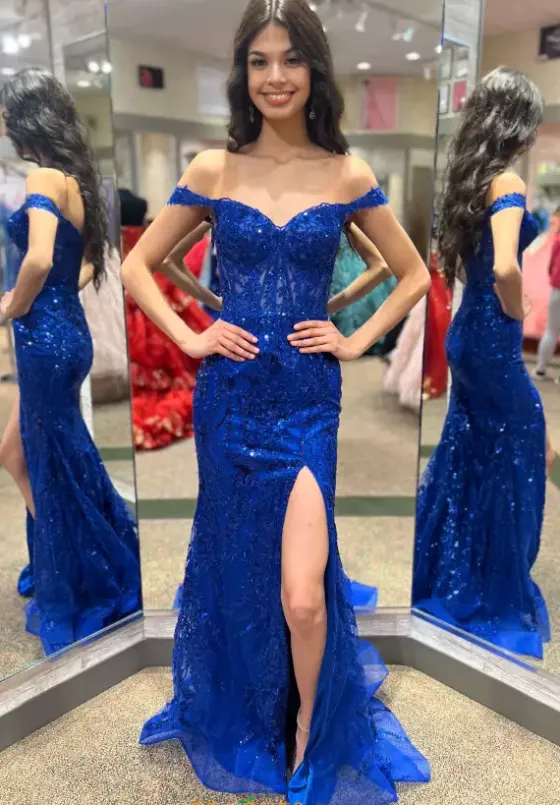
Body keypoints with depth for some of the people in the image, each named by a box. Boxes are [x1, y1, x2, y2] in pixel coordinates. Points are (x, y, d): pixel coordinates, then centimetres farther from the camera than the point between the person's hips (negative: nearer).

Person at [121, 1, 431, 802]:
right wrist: (189, 338, -4)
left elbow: (415, 275, 10)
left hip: (307, 401, -1)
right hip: (228, 396, 1)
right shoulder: (212, 171, 2)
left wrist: (357, 341, -1)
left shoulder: (348, 177, 1)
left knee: (302, 596, -8)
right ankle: (241, 717, 46)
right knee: (236, 568, 15)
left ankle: (308, 733, 28)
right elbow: (136, 266, 8)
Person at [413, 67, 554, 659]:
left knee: (464, 452, 19)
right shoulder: (507, 182, -17)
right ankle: (494, 595, 23)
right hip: (493, 339, -8)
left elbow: (456, 258, 20)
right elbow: (505, 268, -33)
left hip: (464, 333, 9)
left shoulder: (468, 177, 9)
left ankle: (439, 574, 35)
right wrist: (517, 315, -15)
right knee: (511, 461, 6)